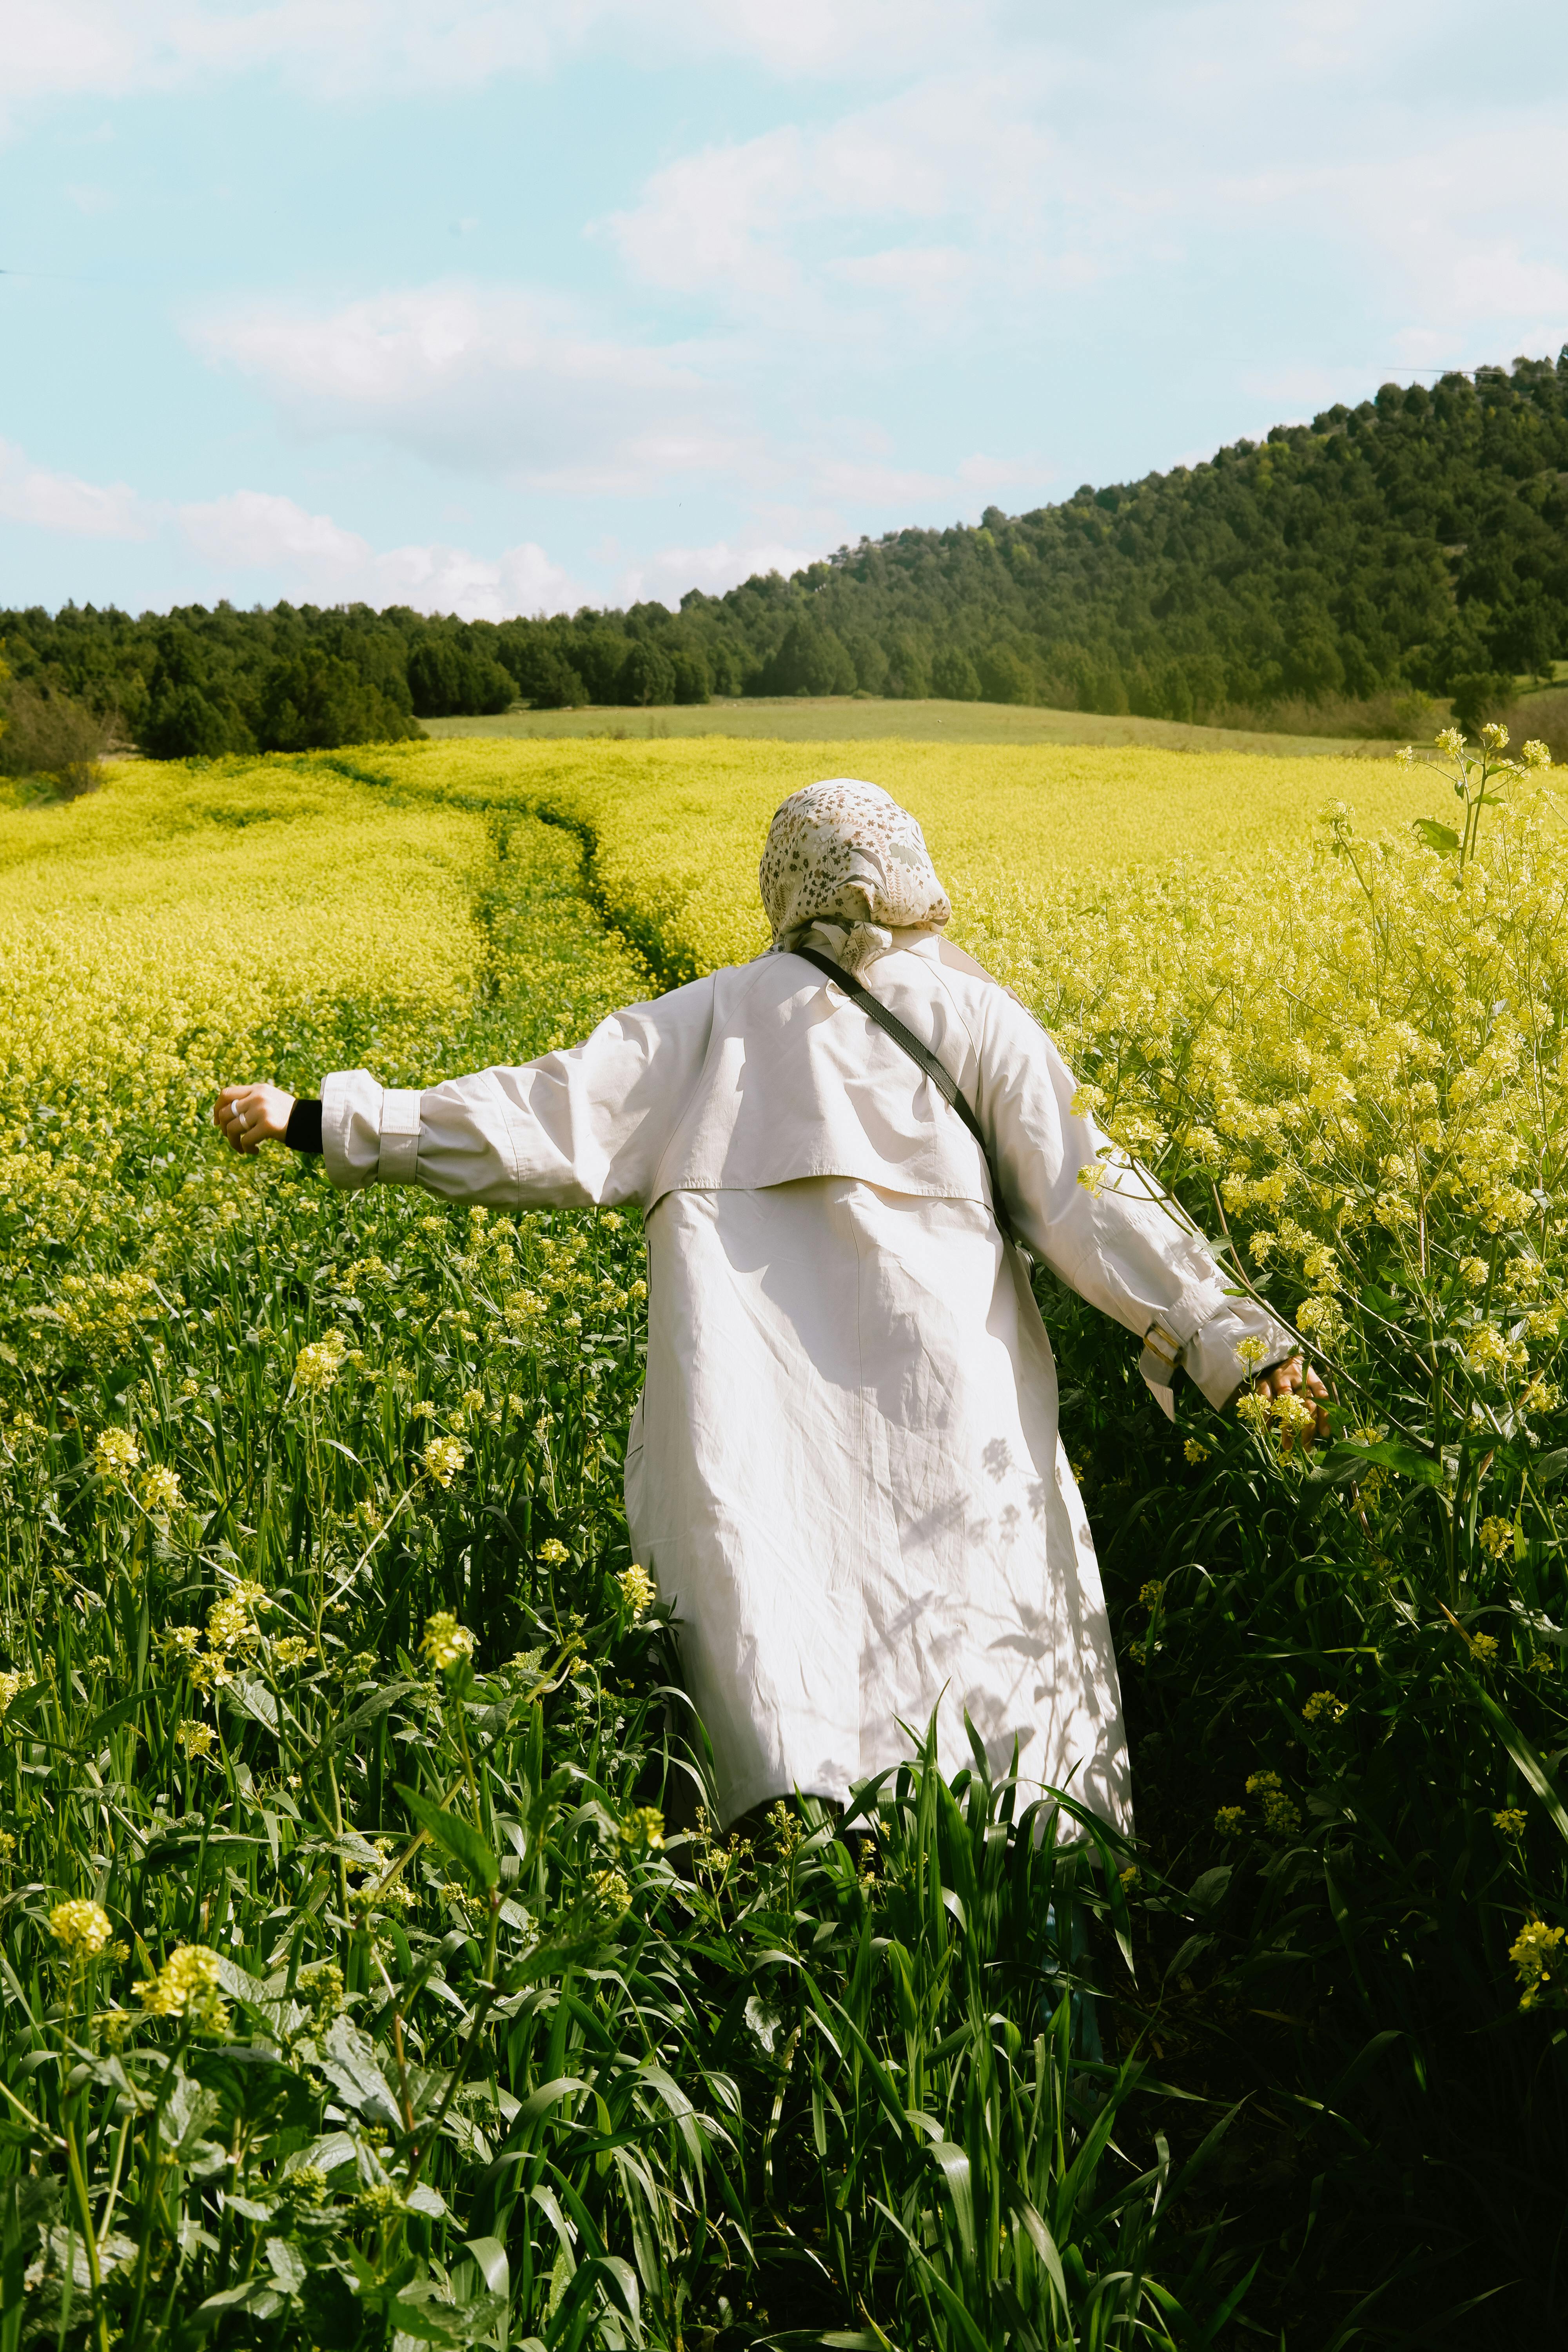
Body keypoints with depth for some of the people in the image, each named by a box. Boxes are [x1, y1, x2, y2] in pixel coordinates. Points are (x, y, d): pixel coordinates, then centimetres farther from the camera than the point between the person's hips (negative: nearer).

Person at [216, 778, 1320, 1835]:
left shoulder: (716, 1015, 10)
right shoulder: (978, 1017, 10)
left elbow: (554, 1122, 3)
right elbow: (1087, 1200, 3)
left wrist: (326, 1122, 8)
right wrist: (1233, 1336, 3)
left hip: (759, 1416, 0)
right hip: (947, 1398, 0)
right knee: (1000, 1652, 7)